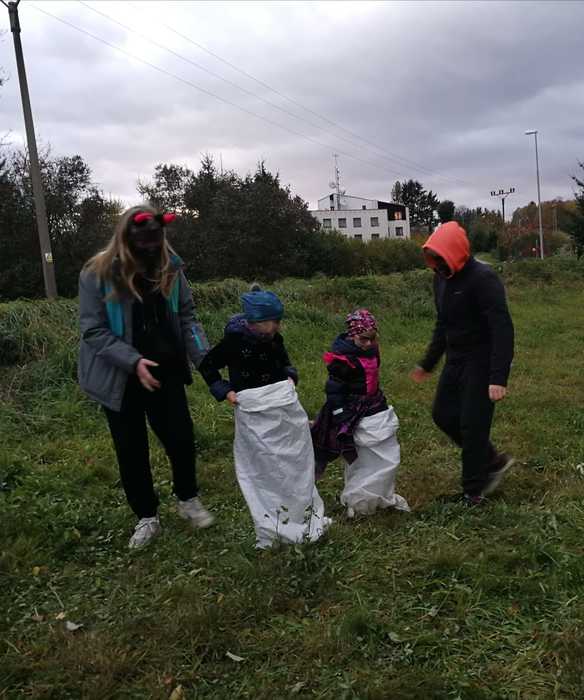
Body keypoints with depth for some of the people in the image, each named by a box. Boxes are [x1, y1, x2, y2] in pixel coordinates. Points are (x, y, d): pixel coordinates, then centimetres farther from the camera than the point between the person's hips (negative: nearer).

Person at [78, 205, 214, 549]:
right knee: (132, 449, 9)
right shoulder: (98, 273, -15)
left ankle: (188, 499, 32)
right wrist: (133, 361, -26)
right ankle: (147, 517, 27)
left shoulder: (170, 268, -5)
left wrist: (205, 358, -17)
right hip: (121, 377, -2)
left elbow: (186, 317, -4)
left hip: (165, 373, 2)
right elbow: (93, 331, -16)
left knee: (181, 438, 6)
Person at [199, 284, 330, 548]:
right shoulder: (234, 341, -14)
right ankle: (270, 528, 15)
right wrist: (225, 391, -9)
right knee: (261, 467, 2)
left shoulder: (274, 339, 1)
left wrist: (290, 377, 3)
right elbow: (207, 366, -2)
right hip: (254, 414, -5)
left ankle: (304, 513, 32)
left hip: (284, 406, 6)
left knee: (295, 462, 14)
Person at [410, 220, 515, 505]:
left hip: (482, 361, -8)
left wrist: (498, 377, -33)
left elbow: (502, 329, -26)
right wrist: (427, 364, 20)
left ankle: (473, 491, 13)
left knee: (472, 424, -3)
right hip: (456, 359, 9)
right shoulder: (441, 279, 5)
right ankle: (492, 461, 26)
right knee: (443, 414, 10)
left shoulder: (483, 278, -22)